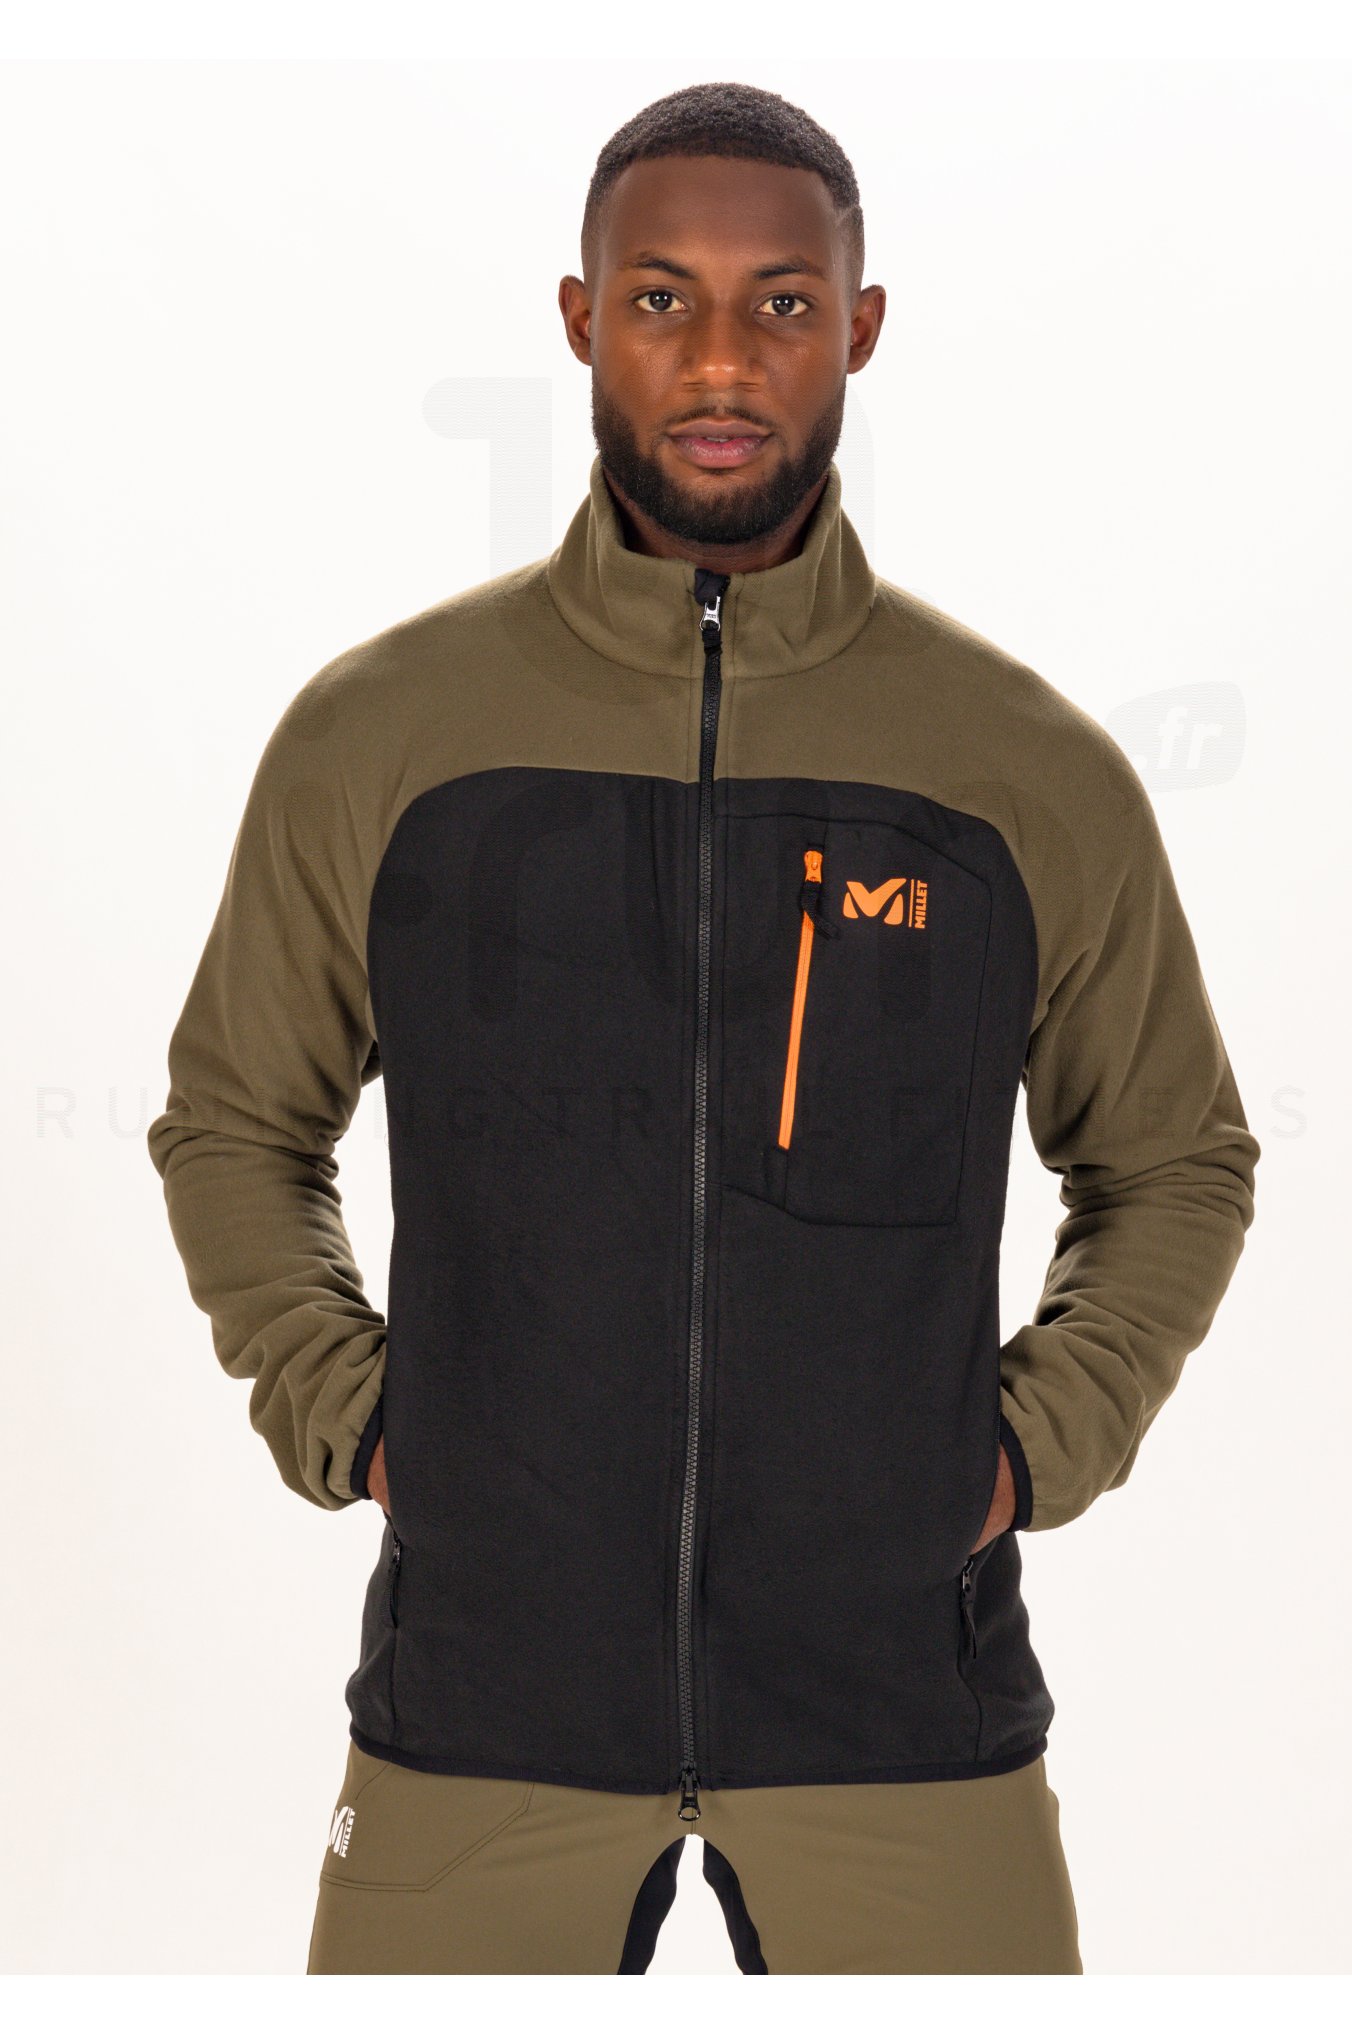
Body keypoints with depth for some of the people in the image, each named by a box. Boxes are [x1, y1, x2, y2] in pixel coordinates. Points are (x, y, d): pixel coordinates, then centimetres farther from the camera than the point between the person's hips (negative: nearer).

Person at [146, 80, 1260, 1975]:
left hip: (906, 1711, 0)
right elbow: (233, 1123, 14)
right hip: (480, 1707, 0)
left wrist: (1033, 1446, 2)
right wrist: (345, 1419, 1)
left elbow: (1176, 1163, 15)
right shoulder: (378, 732, 1)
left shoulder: (1035, 771, 1)